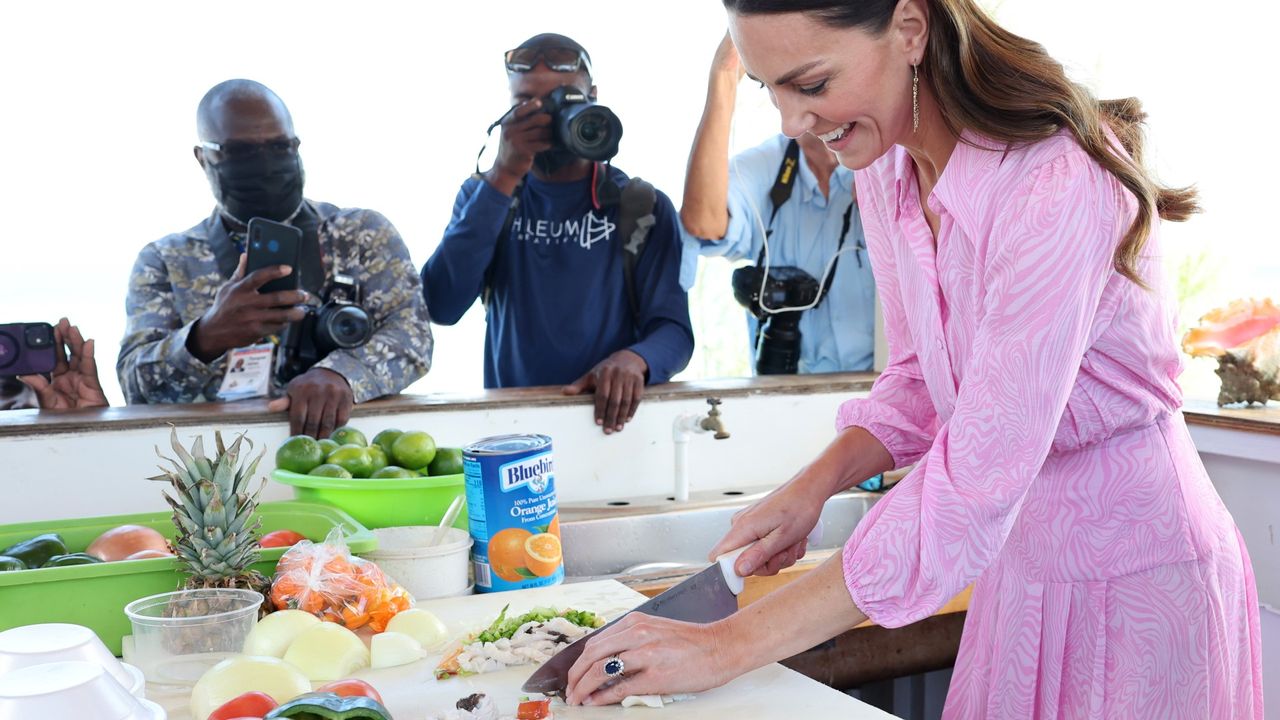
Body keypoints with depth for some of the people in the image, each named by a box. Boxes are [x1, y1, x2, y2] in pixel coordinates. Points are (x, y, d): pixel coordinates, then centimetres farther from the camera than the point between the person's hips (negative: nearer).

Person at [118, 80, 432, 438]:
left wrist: (339, 373, -26)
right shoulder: (164, 262, 8)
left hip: (345, 436, -1)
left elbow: (411, 332, -7)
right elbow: (138, 387, -3)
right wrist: (206, 339, -23)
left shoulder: (365, 235, 6)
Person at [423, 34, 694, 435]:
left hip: (610, 417, -1)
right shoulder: (484, 195, 7)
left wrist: (634, 359, -25)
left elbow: (674, 328, -2)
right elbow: (441, 308, -8)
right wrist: (503, 180, -13)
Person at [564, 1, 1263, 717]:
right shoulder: (885, 170, -3)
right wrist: (815, 485, -9)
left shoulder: (1059, 188, -29)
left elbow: (970, 496, -32)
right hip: (1018, 570, 7)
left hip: (1141, 580, -6)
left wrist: (732, 646, -29)